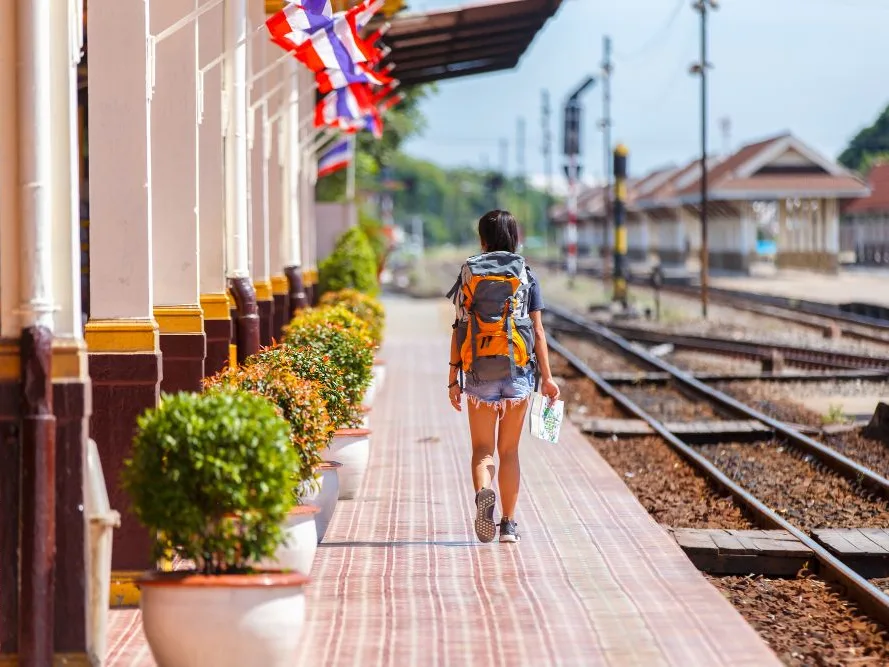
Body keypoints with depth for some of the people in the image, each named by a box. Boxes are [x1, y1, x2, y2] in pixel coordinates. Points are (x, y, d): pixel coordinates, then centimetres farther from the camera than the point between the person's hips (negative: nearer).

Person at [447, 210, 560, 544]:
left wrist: (453, 378, 4)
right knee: (509, 450, 11)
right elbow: (537, 330, -1)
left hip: (479, 372, 0)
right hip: (517, 371, 1)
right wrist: (547, 377, 2)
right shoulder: (526, 275, 3)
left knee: (482, 448, 5)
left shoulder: (469, 273, 3)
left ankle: (483, 492, -25)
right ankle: (509, 523, 10)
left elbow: (459, 329, 1)